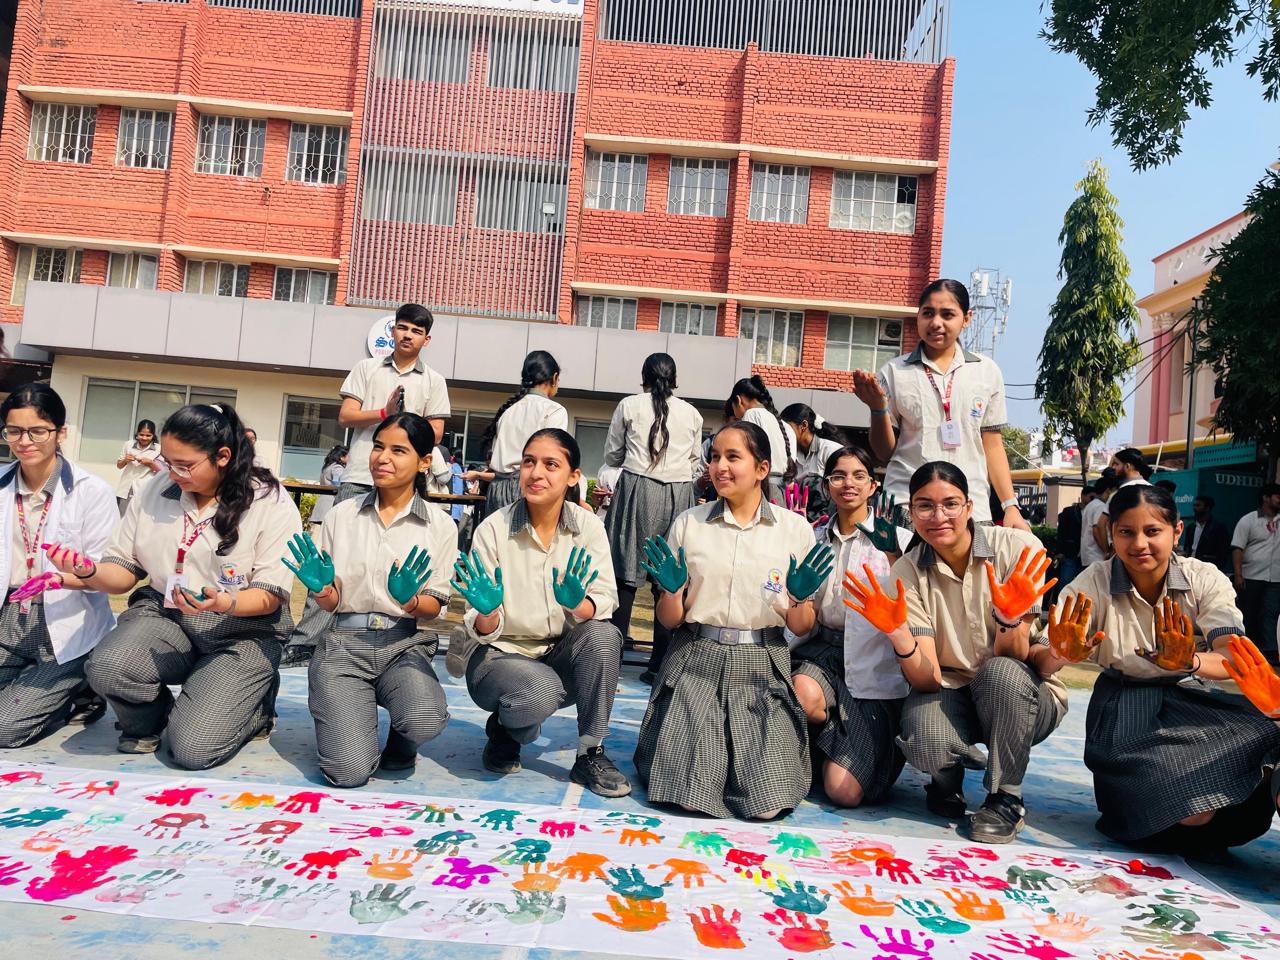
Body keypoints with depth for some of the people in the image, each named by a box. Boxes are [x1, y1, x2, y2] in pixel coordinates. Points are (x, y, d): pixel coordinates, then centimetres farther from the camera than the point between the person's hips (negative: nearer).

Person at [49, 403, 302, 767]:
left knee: (192, 750, -19)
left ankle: (254, 706, 15)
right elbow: (124, 570, 9)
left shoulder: (271, 503, -9)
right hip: (164, 616, 4)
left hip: (242, 631, -4)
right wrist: (90, 573, -14)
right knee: (106, 667, -29)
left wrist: (222, 603, -31)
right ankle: (148, 720, 7)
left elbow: (270, 596, -11)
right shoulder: (155, 491, 3)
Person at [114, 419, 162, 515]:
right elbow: (119, 466, 18)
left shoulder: (159, 449, -2)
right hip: (125, 490, 3)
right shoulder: (129, 445, 7)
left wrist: (151, 463, -14)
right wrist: (125, 460, -3)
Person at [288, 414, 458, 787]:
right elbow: (332, 603, 7)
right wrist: (321, 588, -16)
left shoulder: (441, 526, 2)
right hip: (345, 643, 0)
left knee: (424, 721, -32)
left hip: (404, 644, 0)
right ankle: (352, 718, 17)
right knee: (348, 772, -19)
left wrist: (410, 600, -20)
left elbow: (434, 609, 2)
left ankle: (399, 744, 6)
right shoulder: (341, 515, 5)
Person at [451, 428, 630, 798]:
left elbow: (604, 605, -13)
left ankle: (591, 754, -10)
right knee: (542, 690, -34)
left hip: (561, 653, 3)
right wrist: (487, 611, -35)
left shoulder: (588, 527, -6)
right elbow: (483, 630, -12)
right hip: (499, 655, -3)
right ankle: (502, 730, 3)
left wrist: (577, 603, -35)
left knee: (603, 634, -28)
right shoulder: (493, 529, -13)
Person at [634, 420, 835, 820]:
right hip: (696, 662, 0)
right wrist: (670, 589, -14)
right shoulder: (688, 524, 2)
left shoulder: (795, 528, 1)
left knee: (766, 803, -9)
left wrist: (801, 597, -16)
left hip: (762, 668, 0)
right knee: (685, 791, -11)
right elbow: (669, 620, 6)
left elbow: (801, 628, 5)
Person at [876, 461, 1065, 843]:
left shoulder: (1018, 548, -16)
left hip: (1024, 696, 0)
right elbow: (927, 680, -18)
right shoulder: (907, 572, -11)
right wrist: (898, 632, -37)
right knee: (926, 739, -33)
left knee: (1001, 672, -35)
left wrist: (1009, 618, -40)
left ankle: (1005, 799, -9)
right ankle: (947, 779, 7)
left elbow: (1014, 659, -19)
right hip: (951, 694, 1)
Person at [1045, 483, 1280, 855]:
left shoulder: (1206, 579, -10)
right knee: (1194, 810, -25)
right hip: (1124, 704, -3)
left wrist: (1189, 661, -45)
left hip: (1191, 697, 4)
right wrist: (1063, 654, -46)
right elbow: (1041, 663, -22)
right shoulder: (1093, 584, -15)